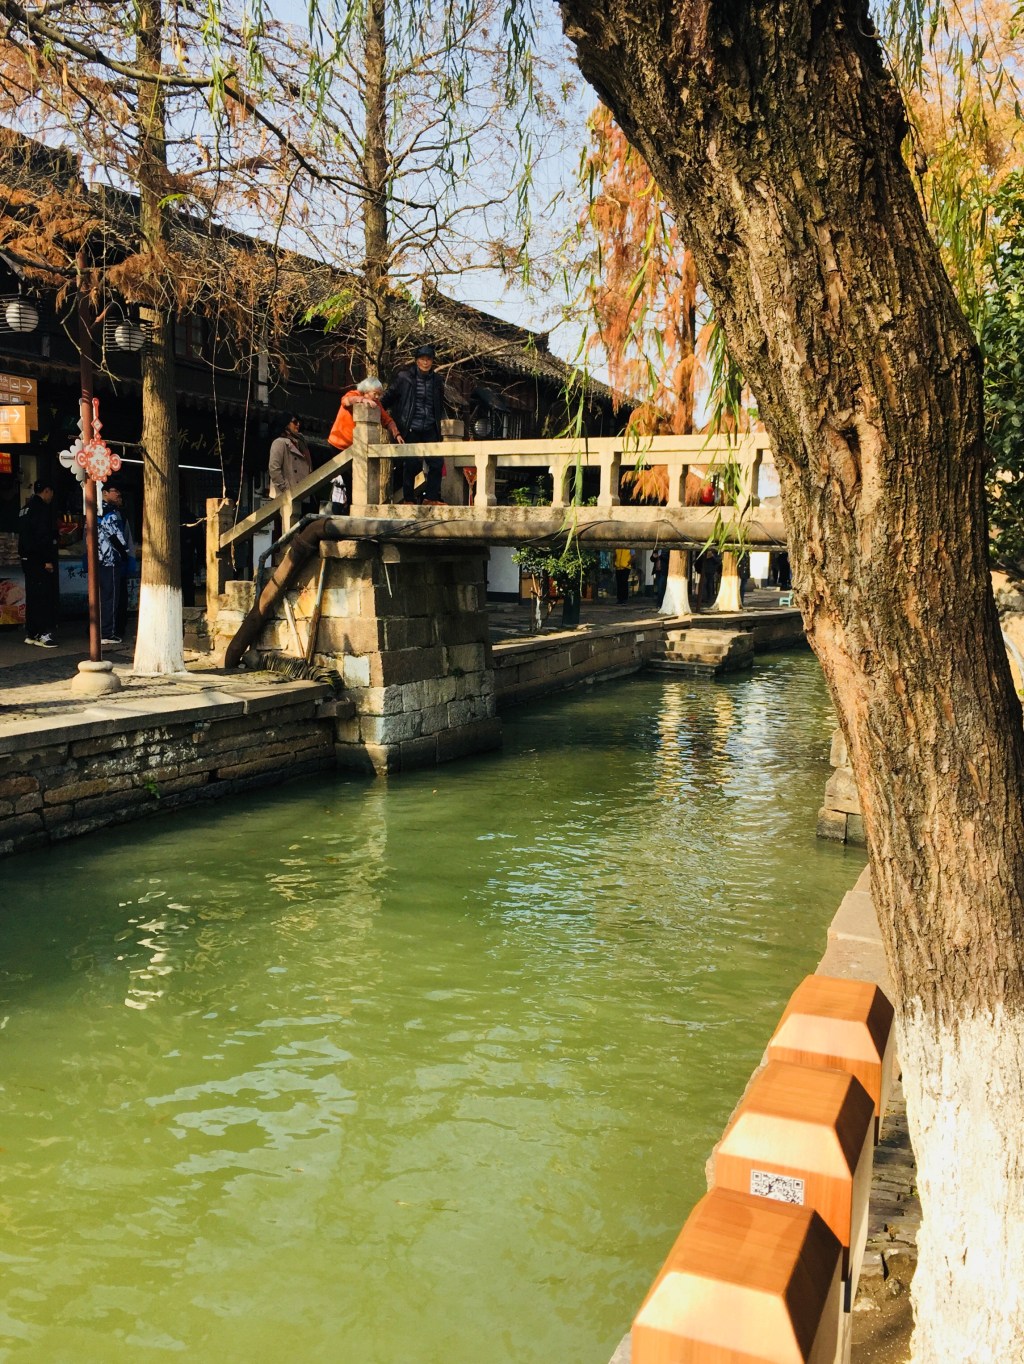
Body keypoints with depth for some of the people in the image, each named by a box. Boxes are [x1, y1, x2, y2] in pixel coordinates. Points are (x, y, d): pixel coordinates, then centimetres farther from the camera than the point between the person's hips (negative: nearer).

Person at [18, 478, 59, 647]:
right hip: (40, 560, -10)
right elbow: (43, 536, -20)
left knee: (32, 596, 13)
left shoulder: (26, 508, 17)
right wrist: (48, 560, -20)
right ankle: (44, 634, -11)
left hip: (27, 558, 10)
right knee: (46, 597, -8)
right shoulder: (42, 508, -13)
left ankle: (30, 633, 17)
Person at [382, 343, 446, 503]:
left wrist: (437, 423, 18)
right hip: (410, 429, -4)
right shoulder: (403, 377, -2)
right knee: (410, 465, -1)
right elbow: (389, 398, 3)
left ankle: (431, 497, 9)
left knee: (437, 462, -2)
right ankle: (409, 499, 10)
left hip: (430, 430, 4)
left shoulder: (437, 380, 9)